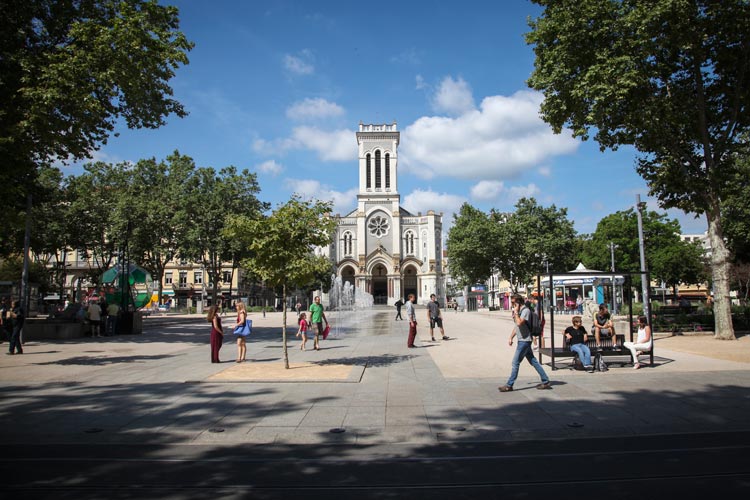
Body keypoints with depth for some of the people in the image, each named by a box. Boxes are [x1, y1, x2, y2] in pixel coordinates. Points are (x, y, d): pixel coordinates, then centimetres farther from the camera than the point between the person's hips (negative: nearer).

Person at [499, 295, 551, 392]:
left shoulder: (526, 310, -14)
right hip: (523, 340, 10)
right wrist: (511, 337, 18)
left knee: (515, 362, -6)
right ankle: (546, 381, 17)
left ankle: (509, 385, -1)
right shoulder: (519, 311, 15)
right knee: (533, 361, 12)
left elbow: (519, 323, -27)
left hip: (525, 340, -10)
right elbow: (516, 326, 22)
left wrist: (515, 312, -16)